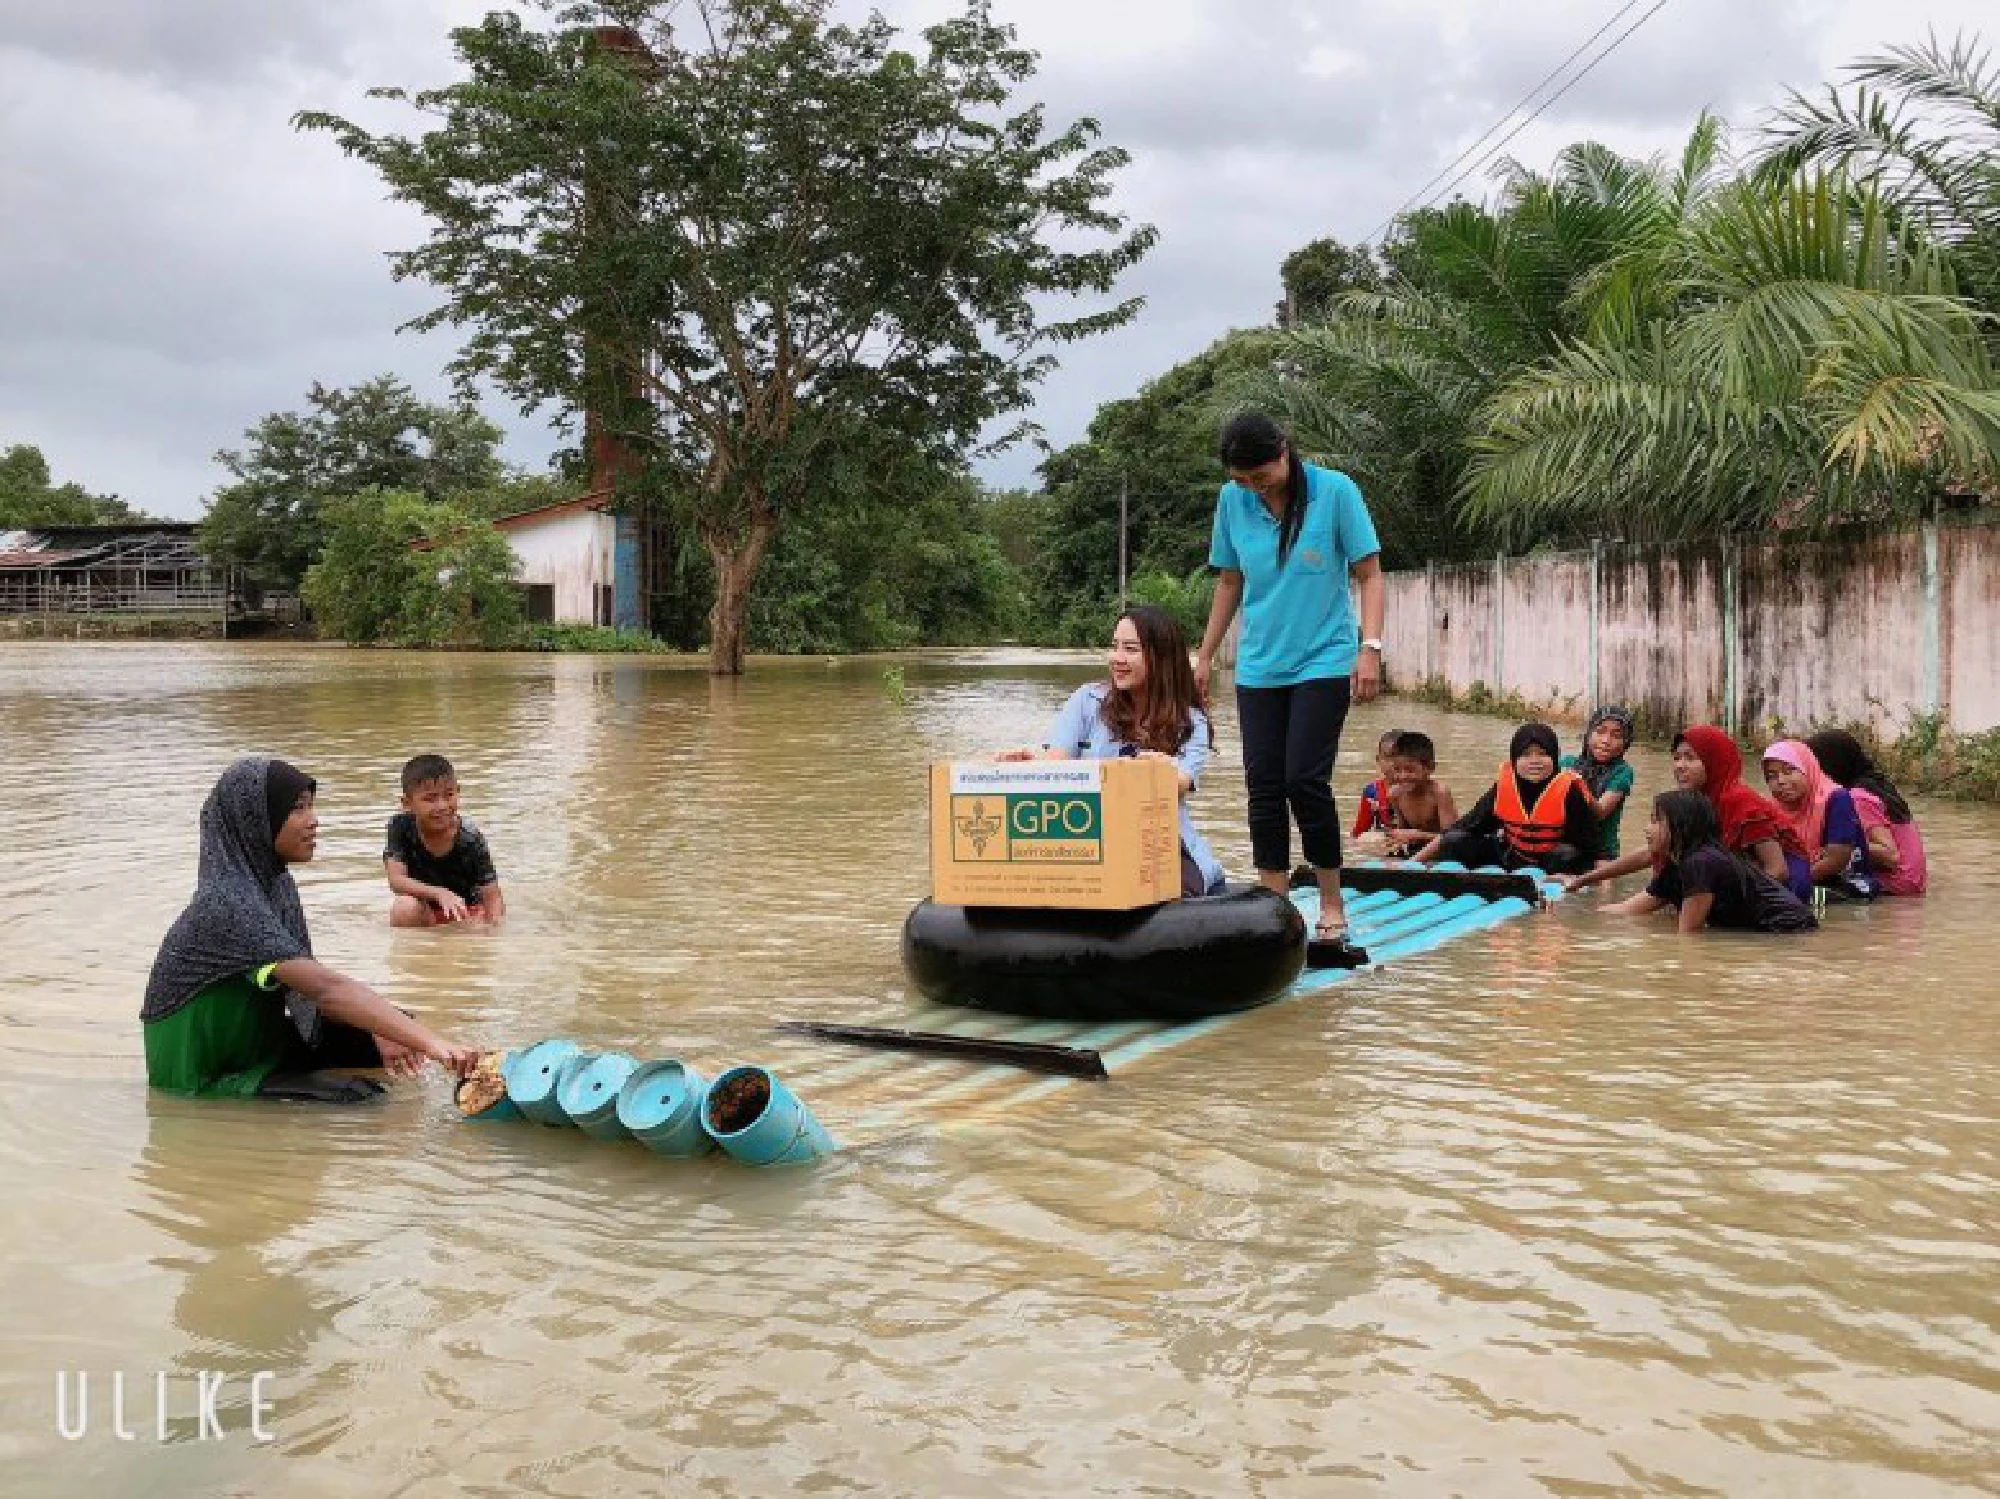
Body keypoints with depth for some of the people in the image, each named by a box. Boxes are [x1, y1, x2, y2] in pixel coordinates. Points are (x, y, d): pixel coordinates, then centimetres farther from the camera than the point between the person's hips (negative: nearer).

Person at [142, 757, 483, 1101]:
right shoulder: (227, 904, -27)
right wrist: (429, 1041, -42)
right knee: (351, 1097, -27)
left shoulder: (274, 882, 1)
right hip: (201, 1081, -9)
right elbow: (324, 986, -36)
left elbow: (305, 986, 3)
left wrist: (375, 1033, -13)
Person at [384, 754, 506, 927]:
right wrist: (439, 893, -39)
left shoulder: (470, 839, -18)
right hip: (426, 912, 2)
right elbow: (396, 880, -24)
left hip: (466, 912, -2)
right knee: (405, 907, -31)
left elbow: (492, 897, -18)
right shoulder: (401, 828, -14)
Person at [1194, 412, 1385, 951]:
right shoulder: (1232, 501, 2)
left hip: (1323, 662, -4)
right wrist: (1206, 656, 13)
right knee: (1263, 784, 1)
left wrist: (1370, 648, -13)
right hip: (1258, 666, 4)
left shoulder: (1335, 491, -8)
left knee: (1304, 780, -12)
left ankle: (1332, 906, 4)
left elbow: (1369, 574, -4)